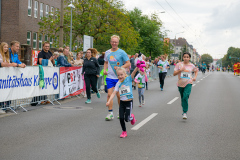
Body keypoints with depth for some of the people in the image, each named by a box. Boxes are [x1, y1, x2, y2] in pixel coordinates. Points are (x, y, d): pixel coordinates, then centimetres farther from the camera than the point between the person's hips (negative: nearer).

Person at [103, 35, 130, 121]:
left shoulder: (122, 52, -4)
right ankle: (110, 113, 1)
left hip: (119, 77, -3)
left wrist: (120, 68, -18)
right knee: (109, 94, -5)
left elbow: (128, 63, -4)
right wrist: (105, 70, 6)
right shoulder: (107, 52, 9)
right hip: (110, 77, 3)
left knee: (119, 95, 4)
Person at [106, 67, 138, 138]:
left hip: (129, 101, -3)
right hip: (122, 102, 3)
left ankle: (132, 117, 30)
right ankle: (124, 132, 17)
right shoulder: (118, 83, 2)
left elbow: (134, 72, -22)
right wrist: (109, 101, -16)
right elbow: (114, 93, -4)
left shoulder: (129, 79, -5)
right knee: (121, 118, -1)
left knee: (127, 119, -5)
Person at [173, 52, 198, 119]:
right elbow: (174, 74, -4)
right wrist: (180, 70, -19)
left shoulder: (191, 65, 1)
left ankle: (185, 113, -19)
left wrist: (195, 77, 5)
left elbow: (196, 71, 21)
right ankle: (184, 109, 37)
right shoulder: (179, 65, -2)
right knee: (182, 98, 14)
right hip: (180, 83, 2)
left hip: (188, 83, -2)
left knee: (185, 97, -20)